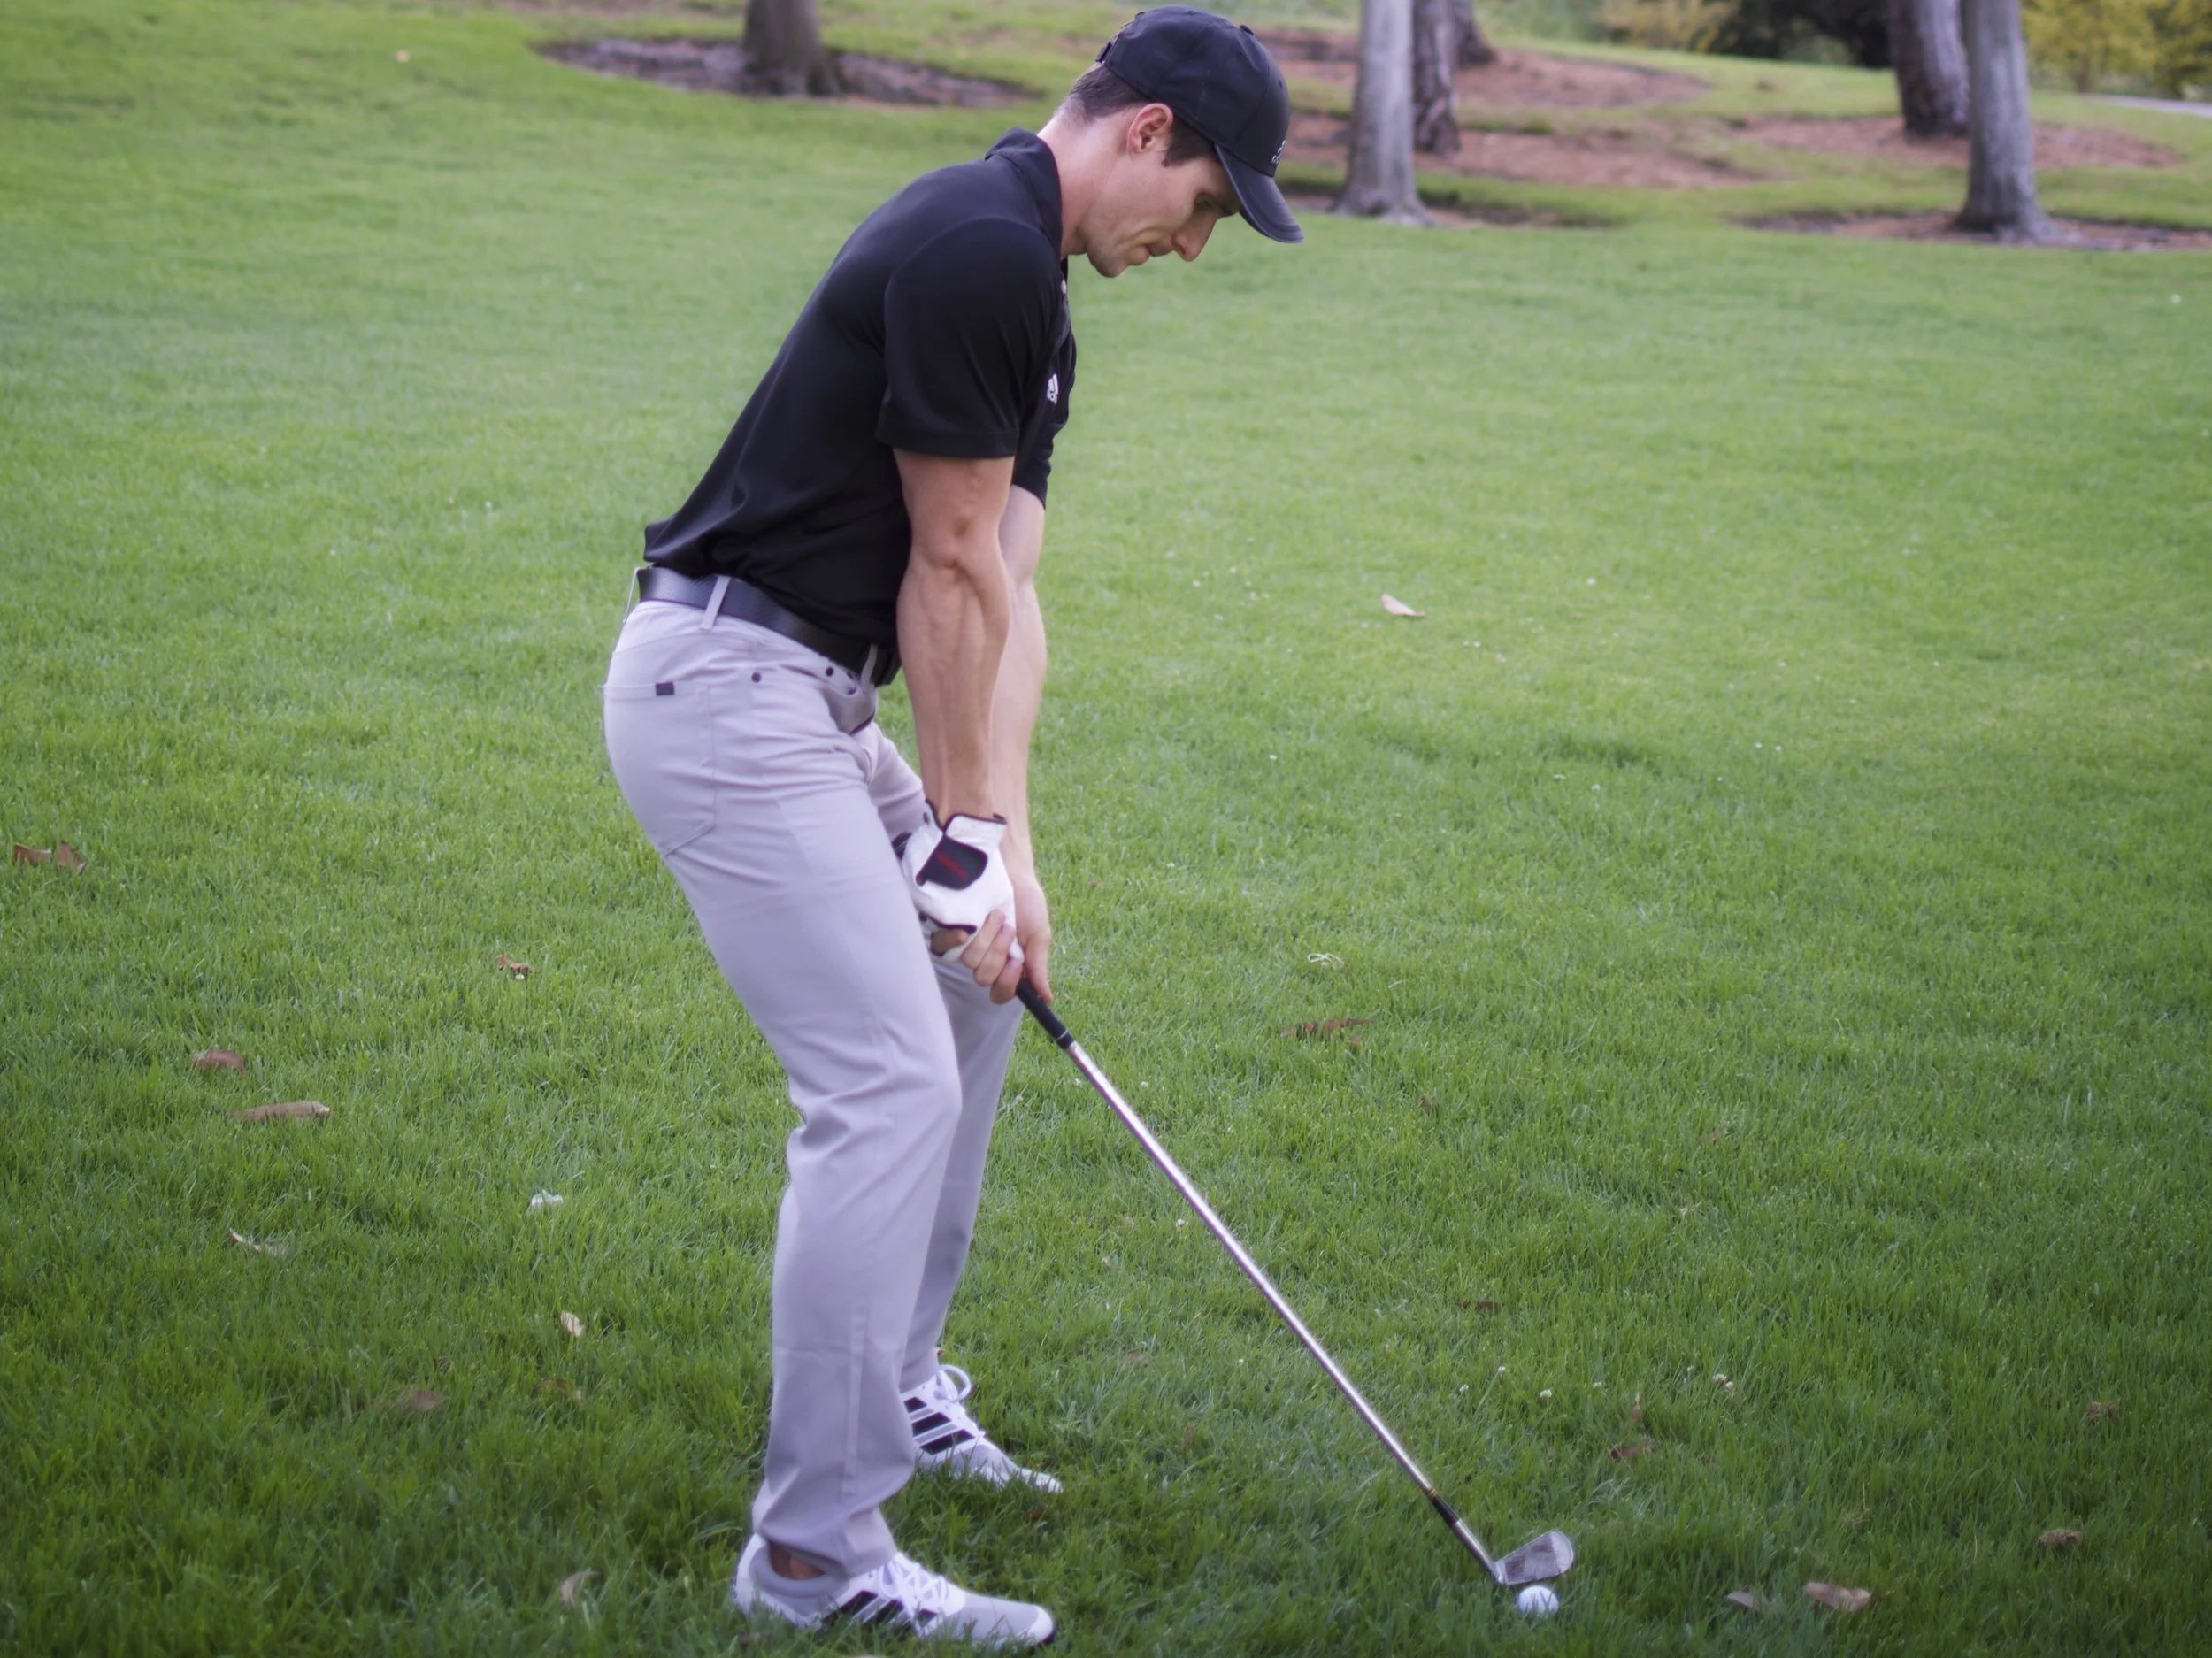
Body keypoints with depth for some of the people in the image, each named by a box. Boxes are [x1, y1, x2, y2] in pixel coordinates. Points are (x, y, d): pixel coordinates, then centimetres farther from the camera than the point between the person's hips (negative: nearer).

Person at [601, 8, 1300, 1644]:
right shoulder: (974, 249, -17)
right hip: (723, 689, -11)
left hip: (801, 694, 11)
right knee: (890, 1083, -12)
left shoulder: (1031, 298, 16)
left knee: (979, 973, 22)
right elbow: (949, 573, -14)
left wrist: (1005, 841, 4)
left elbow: (1006, 595, 12)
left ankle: (889, 1382, 32)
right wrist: (964, 832, -6)